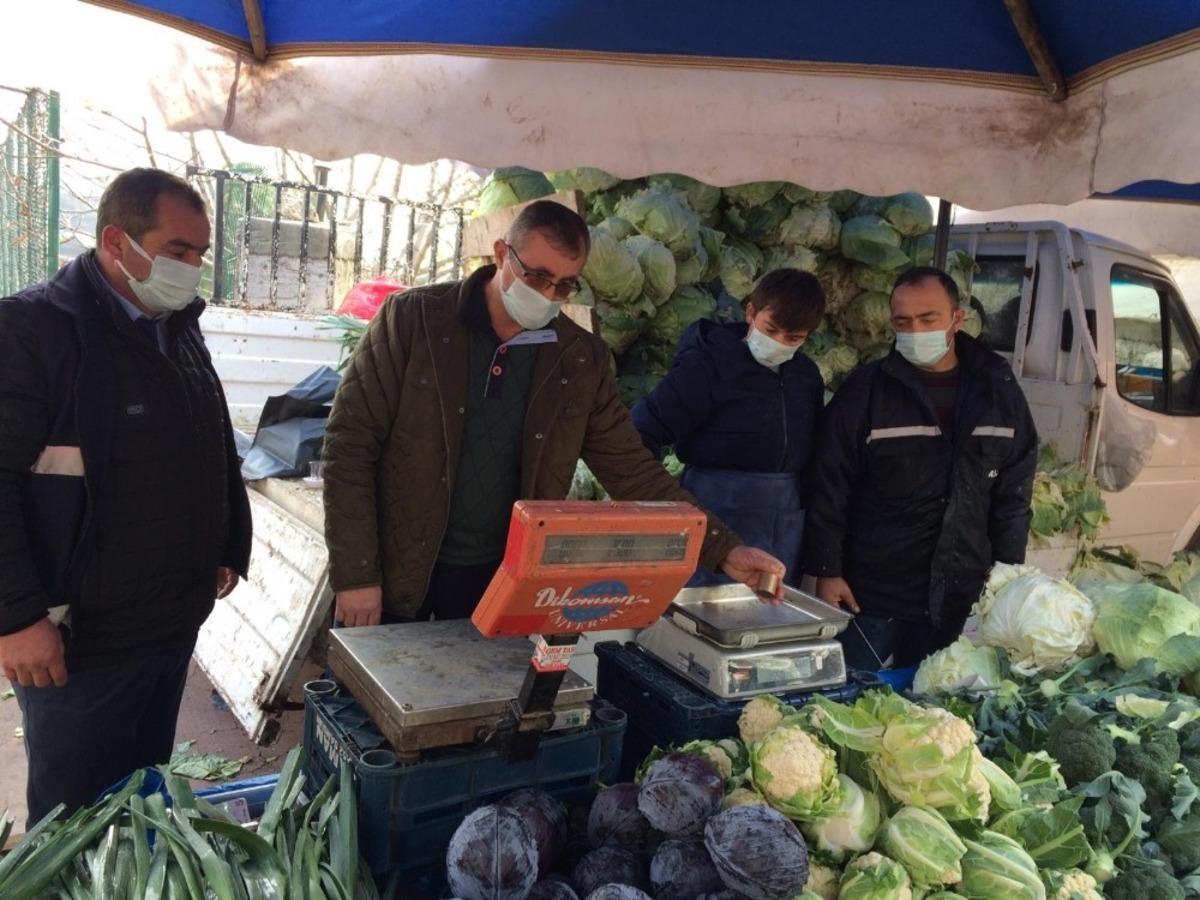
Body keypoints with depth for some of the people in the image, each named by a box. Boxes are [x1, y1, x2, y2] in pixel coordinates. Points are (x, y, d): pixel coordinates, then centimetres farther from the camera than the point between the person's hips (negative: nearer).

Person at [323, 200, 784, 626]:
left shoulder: (582, 360, -2)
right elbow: (350, 443, -9)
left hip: (503, 580, 2)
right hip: (396, 572, -1)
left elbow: (633, 470, 1)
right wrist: (354, 574, -12)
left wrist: (724, 550, -7)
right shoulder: (412, 318, -9)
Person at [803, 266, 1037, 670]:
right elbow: (830, 490, -6)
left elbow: (1014, 493, 8)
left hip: (957, 596, 3)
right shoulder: (865, 391, -6)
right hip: (870, 592, -2)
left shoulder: (998, 390, 3)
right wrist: (826, 572, -8)